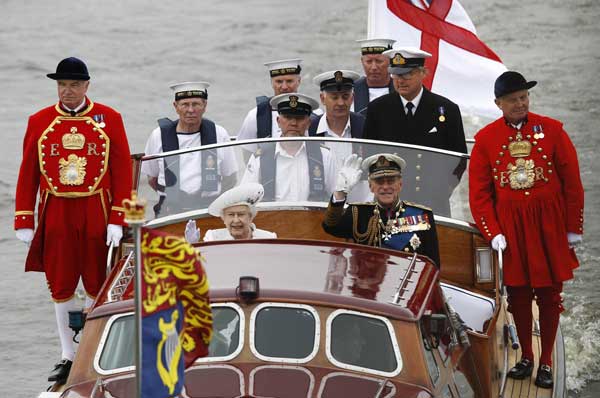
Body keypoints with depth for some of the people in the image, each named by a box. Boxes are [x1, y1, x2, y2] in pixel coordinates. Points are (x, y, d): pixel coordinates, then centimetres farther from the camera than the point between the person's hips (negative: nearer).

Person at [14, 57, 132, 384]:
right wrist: (24, 221, 1)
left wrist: (117, 220, -9)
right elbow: (28, 174, 6)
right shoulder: (39, 122, 4)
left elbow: (123, 171, -2)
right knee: (60, 286, 4)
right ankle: (68, 357, 13)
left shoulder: (109, 119, -1)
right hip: (56, 215, 1)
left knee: (97, 284, 5)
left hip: (96, 215, -1)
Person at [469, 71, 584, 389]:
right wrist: (493, 233, -6)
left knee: (549, 293, 4)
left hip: (548, 226, -1)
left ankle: (546, 362, 14)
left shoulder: (551, 130, -4)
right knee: (517, 293, 8)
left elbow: (572, 182, -1)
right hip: (510, 228, 1)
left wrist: (574, 229, -2)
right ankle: (526, 357, 22)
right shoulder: (486, 138, -1)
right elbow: (479, 192, 2)